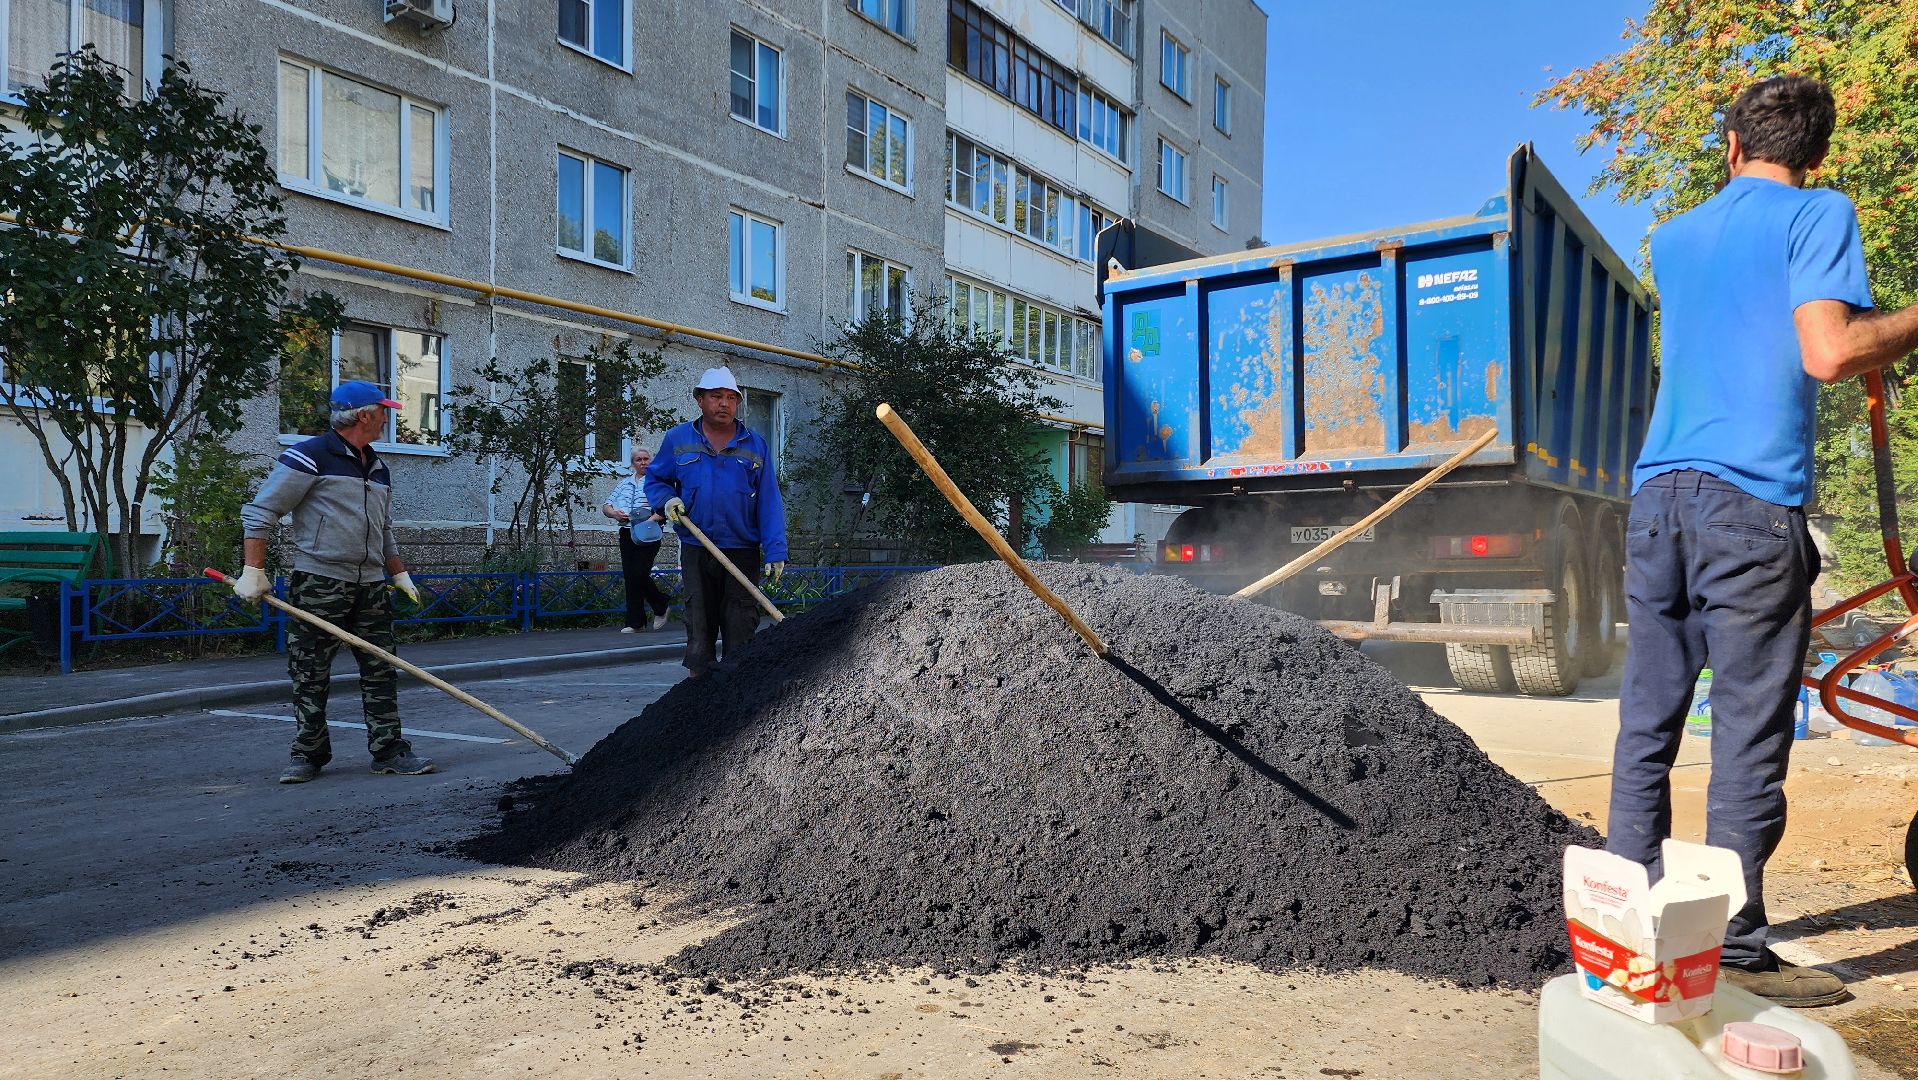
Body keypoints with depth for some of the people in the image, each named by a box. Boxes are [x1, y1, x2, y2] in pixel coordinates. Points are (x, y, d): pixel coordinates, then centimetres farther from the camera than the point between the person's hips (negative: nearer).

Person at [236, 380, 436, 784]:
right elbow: (260, 512, -9)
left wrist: (399, 573, 21)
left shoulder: (378, 469, 16)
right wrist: (254, 571, -13)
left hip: (371, 586, 7)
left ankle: (388, 750, 11)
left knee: (381, 671, 5)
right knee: (310, 676, 2)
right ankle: (307, 754, 14)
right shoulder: (308, 457, -8)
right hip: (318, 584, -6)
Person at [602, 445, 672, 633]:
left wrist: (653, 518, -20)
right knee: (629, 577, 2)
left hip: (648, 534, -5)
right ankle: (634, 622, 7)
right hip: (626, 534, 5)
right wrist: (614, 513, -3)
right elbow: (605, 507, 19)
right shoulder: (624, 484, 19)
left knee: (639, 574, -14)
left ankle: (661, 605, 12)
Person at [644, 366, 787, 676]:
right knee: (699, 626, 5)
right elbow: (655, 479, 19)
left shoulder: (756, 445, 5)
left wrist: (775, 551, -9)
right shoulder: (677, 439, 7)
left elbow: (769, 502, 0)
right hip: (695, 550, 1)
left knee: (741, 628, 0)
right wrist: (667, 500, -5)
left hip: (743, 551, -1)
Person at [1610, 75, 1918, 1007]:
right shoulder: (1818, 214, 1)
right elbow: (1829, 352, -12)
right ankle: (1733, 949, 3)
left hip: (1658, 493, 6)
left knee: (1648, 722, 9)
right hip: (1751, 497, -6)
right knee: (1748, 734, -2)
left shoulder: (1674, 237, 20)